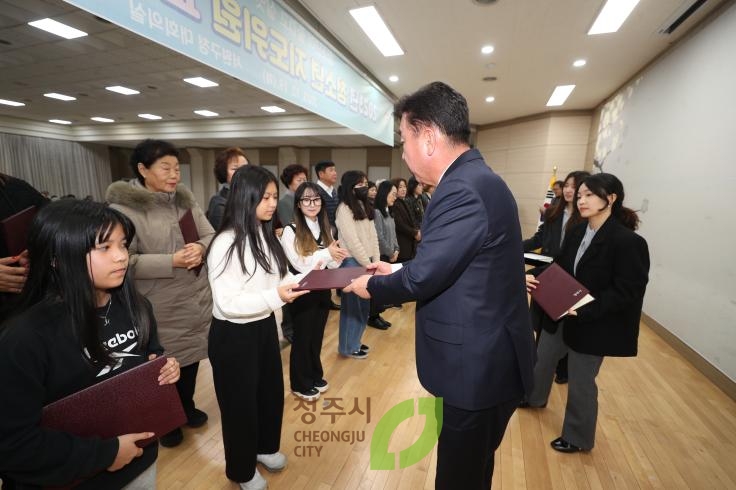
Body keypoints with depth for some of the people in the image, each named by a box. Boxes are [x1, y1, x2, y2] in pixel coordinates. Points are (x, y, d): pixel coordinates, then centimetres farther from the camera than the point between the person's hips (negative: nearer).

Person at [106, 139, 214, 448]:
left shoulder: (185, 199, 3)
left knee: (191, 354, 19)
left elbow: (211, 235, 5)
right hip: (158, 305, -5)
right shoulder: (123, 207, -13)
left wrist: (200, 249, -17)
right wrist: (171, 262, -25)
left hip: (195, 297, 5)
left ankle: (187, 407, 44)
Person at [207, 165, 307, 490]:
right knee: (240, 402, 14)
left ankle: (265, 447, 51)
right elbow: (227, 304, -25)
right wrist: (276, 296, -32)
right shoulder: (226, 243, -22)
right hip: (233, 335, -7)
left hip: (264, 326, 8)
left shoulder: (266, 236, 4)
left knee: (271, 391, 23)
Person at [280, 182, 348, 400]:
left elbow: (331, 264, 4)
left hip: (322, 290, 5)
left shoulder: (326, 229, 5)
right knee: (303, 337, 10)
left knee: (317, 335, 19)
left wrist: (337, 257, -18)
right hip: (303, 292, -5)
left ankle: (315, 376, 39)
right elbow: (300, 265, -18)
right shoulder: (290, 231, -13)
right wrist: (326, 253, -21)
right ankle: (300, 384, 29)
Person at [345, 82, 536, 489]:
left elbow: (423, 278, -24)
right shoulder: (476, 179, 6)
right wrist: (399, 270, 11)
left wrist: (372, 285, -6)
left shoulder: (462, 191, -26)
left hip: (478, 365, -9)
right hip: (488, 358, 9)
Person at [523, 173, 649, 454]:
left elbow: (626, 293, -21)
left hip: (593, 325, -6)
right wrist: (535, 278, -12)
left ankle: (578, 438, 38)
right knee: (543, 360, 24)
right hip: (560, 315, 6)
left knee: (580, 382, 12)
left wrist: (584, 309, -30)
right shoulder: (577, 233, -2)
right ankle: (535, 398, 54)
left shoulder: (629, 242, -21)